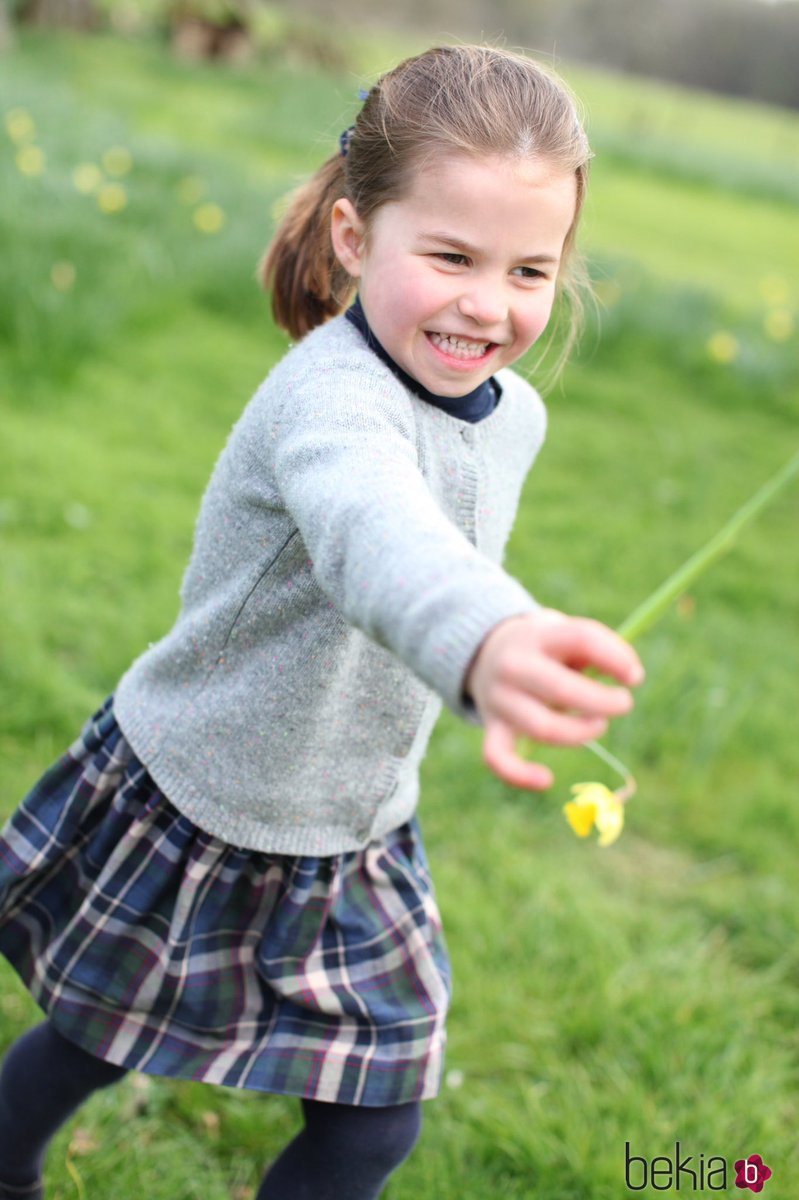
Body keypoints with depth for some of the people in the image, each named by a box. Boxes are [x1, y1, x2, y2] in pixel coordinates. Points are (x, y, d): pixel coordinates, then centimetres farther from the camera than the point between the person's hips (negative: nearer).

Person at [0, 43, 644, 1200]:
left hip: (352, 840, 6)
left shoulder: (513, 416, -7)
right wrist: (482, 643, -76)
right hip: (190, 806, -5)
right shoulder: (328, 396, -33)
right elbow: (375, 527, -57)